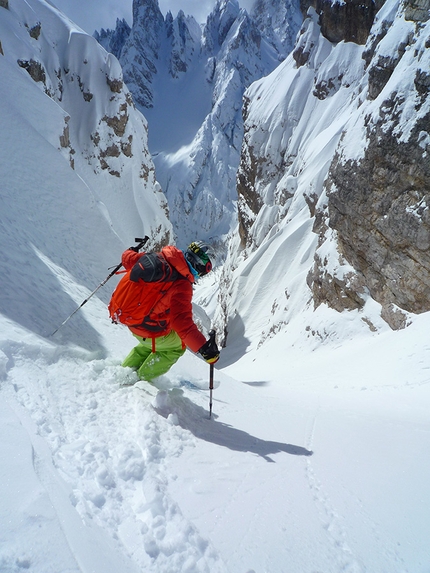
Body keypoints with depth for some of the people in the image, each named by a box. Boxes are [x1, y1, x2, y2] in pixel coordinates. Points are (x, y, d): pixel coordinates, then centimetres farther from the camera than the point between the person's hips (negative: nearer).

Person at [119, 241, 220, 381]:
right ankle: (142, 378, 23)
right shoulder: (181, 286, -29)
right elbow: (182, 322, -37)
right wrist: (203, 347, -36)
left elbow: (128, 259, 7)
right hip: (151, 330, -7)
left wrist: (129, 252, 30)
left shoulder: (158, 258, -8)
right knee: (177, 346, 22)